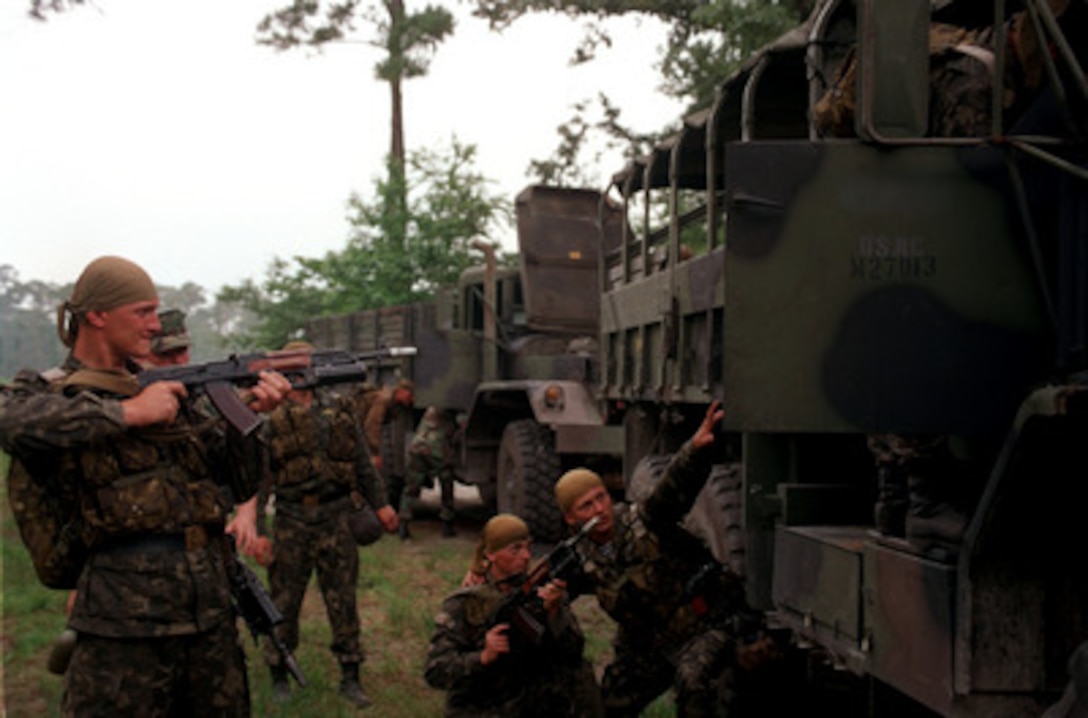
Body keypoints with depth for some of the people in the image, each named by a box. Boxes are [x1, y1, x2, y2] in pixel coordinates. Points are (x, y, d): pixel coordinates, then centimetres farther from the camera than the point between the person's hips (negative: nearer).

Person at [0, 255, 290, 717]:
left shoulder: (168, 393, 17)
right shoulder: (45, 391, 2)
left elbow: (236, 484, 15)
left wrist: (251, 415, -2)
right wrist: (127, 412, -17)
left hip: (212, 617, 6)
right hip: (124, 628, -5)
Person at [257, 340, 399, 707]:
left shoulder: (339, 408, 8)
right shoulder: (272, 416, -2)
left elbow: (362, 462, 15)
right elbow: (259, 474, -3)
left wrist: (380, 504, 12)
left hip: (336, 518, 2)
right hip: (292, 522, -2)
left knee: (343, 600, 6)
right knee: (284, 601, 6)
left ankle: (350, 676, 15)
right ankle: (279, 675, 20)